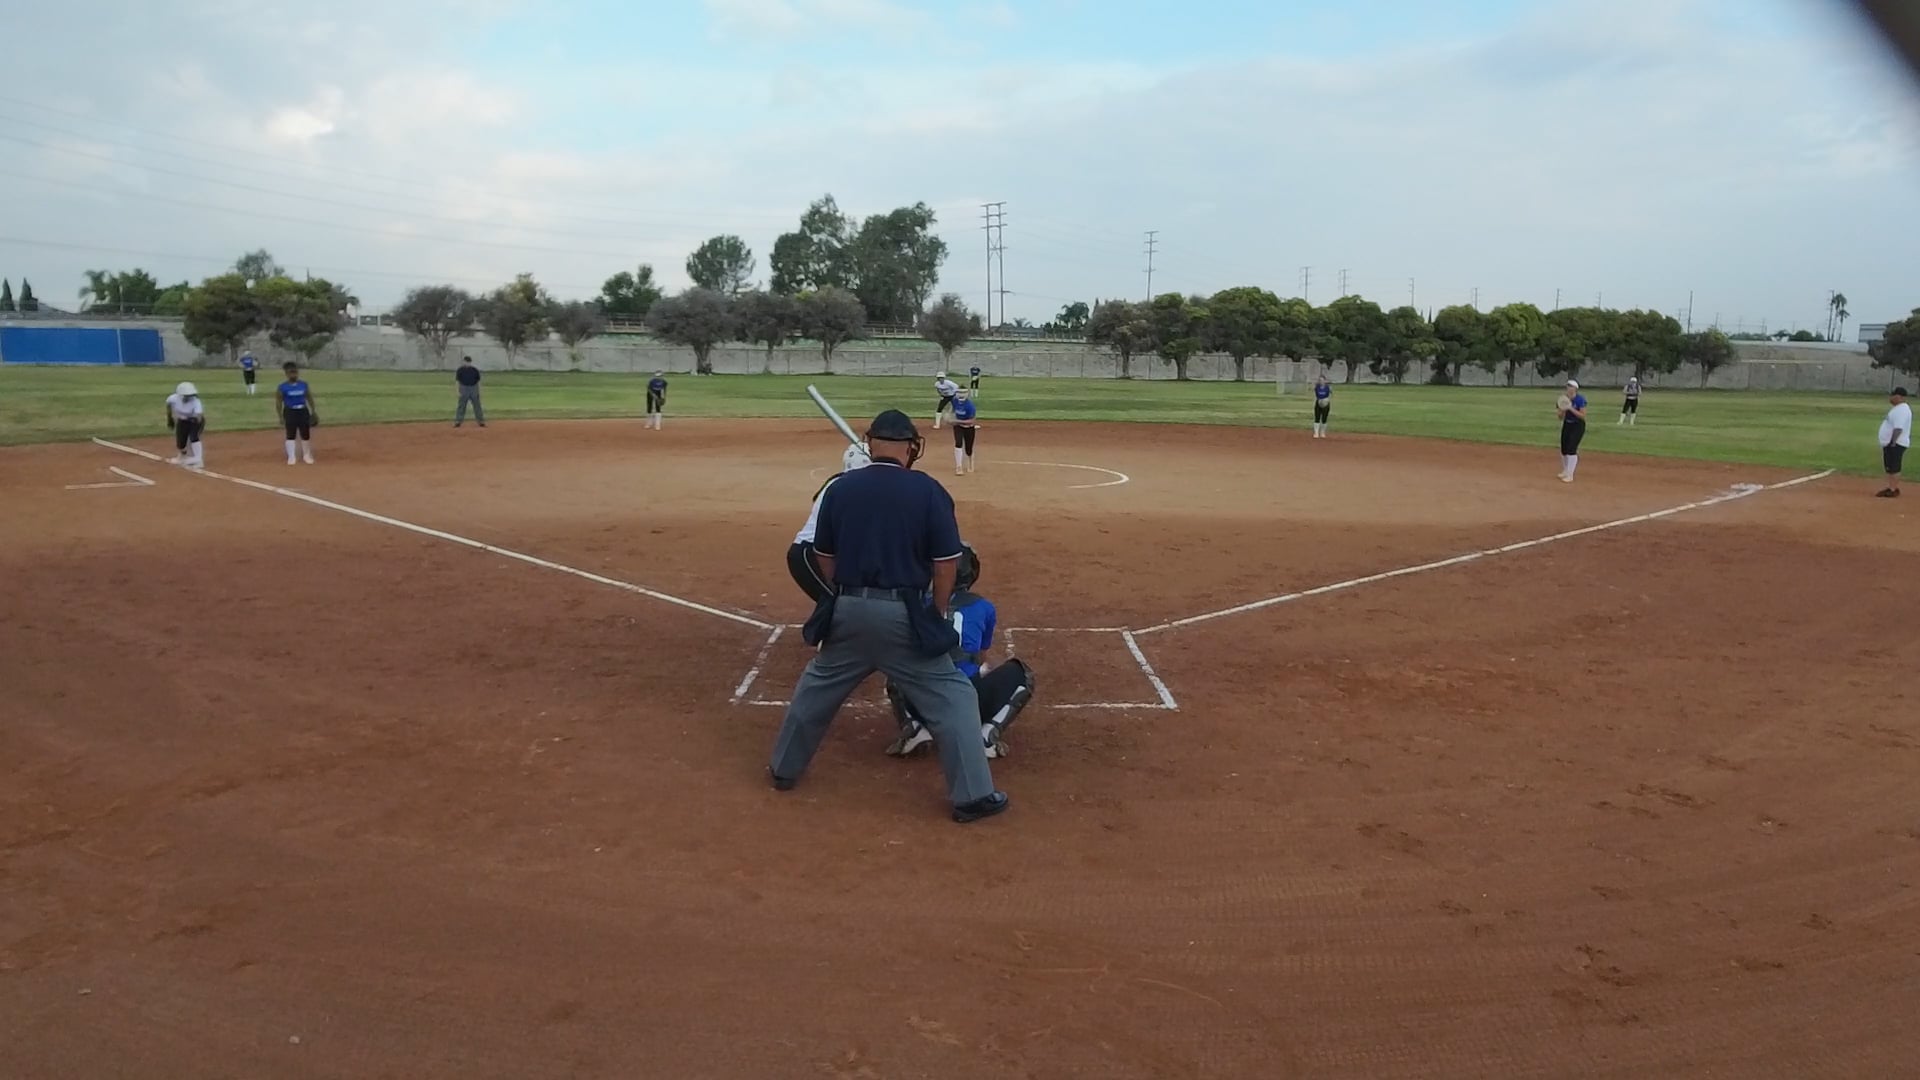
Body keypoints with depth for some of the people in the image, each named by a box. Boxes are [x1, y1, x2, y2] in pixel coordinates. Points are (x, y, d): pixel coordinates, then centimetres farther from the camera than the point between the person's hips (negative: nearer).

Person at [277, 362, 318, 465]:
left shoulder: (304, 384, 3)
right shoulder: (283, 387, -5)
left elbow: (310, 398, 9)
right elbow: (279, 402, -3)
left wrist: (313, 412, 6)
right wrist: (281, 417, -9)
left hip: (303, 411, 3)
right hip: (290, 412, -3)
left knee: (305, 434, 7)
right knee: (291, 435, -2)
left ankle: (307, 455, 22)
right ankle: (291, 457, 5)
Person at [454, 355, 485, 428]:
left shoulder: (475, 370, 4)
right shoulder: (460, 370, -1)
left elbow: (478, 381, 8)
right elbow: (457, 381, -1)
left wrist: (479, 391, 4)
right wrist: (458, 391, -10)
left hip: (474, 390, 2)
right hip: (464, 389, -2)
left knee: (477, 406, 5)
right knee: (461, 406, 0)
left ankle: (481, 421, 10)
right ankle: (458, 421, 4)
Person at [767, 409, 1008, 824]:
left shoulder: (840, 488, 2)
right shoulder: (928, 490, -7)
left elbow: (825, 556, 8)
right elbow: (947, 561, -6)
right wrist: (937, 615, 6)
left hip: (848, 610, 3)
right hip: (904, 614, -3)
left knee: (816, 688, 24)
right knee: (952, 696, 6)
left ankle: (784, 769, 37)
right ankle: (973, 795, 5)